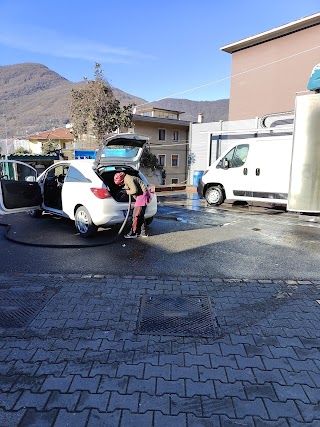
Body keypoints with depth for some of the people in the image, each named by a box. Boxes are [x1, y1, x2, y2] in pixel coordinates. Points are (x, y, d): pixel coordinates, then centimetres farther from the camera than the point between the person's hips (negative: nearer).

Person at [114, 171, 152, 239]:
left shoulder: (128, 179, -15)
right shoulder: (127, 180, 18)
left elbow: (134, 190, -23)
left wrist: (128, 192, -7)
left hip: (143, 195, -11)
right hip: (142, 195, 11)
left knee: (136, 215, -7)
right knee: (140, 215, 13)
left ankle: (133, 233, -2)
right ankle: (143, 233, 18)